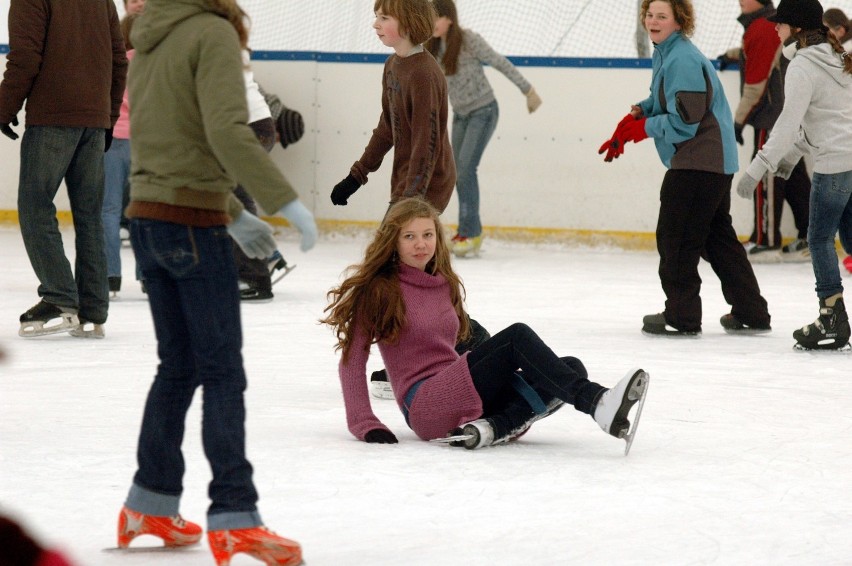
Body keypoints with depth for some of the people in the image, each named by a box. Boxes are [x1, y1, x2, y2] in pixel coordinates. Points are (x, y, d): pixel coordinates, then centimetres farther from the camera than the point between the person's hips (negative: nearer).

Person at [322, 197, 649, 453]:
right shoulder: (378, 290, -2)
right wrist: (365, 425, -13)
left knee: (572, 367, -13)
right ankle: (597, 404, -42)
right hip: (425, 406, -7)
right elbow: (352, 361, -4)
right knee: (517, 337, -26)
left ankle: (493, 427, -34)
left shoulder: (446, 284, 18)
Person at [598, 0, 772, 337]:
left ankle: (682, 318, 3)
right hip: (716, 161, 11)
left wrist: (643, 127, -8)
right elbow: (660, 102, 24)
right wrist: (635, 116, 4)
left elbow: (684, 122, -21)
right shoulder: (665, 54, 13)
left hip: (698, 162, -11)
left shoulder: (682, 60, -18)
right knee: (718, 237, 16)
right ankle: (750, 313, 21)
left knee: (675, 236, -3)